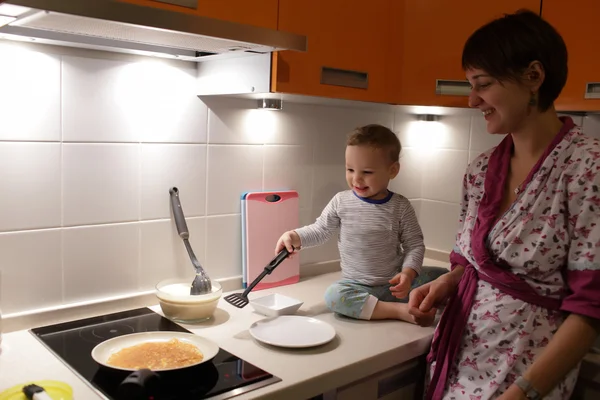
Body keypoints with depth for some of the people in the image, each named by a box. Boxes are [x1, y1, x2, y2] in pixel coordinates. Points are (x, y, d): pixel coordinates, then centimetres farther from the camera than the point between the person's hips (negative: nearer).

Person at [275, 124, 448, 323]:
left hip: (394, 284, 1)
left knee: (442, 276, -14)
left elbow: (414, 244, -2)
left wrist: (408, 273, -20)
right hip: (357, 286, 0)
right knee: (334, 294, -32)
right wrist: (294, 236, -14)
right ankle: (399, 310, -28)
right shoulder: (341, 202, -4)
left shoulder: (400, 206, -4)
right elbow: (320, 230, 4)